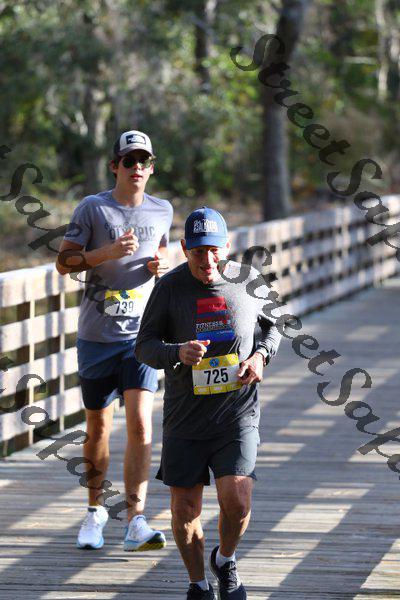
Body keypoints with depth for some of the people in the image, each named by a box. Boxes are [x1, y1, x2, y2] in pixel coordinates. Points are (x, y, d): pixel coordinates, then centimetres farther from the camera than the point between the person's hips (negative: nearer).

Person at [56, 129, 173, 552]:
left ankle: (135, 522, -15)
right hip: (96, 335, -1)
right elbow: (64, 262, -5)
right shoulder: (92, 209, -3)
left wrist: (162, 265, 3)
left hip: (141, 335, 1)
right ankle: (95, 511, 28)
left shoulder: (162, 211, 7)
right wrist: (108, 252, -19)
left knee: (140, 426, -12)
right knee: (98, 428, 9)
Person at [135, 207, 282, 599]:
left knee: (236, 500, -15)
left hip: (237, 415, 0)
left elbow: (274, 326, 18)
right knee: (185, 508, 4)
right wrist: (178, 353, -21)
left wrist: (260, 355, -3)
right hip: (184, 416, 0)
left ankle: (225, 561, 17)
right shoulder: (169, 287, -4)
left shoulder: (248, 280, 0)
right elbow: (144, 346, -1)